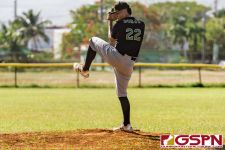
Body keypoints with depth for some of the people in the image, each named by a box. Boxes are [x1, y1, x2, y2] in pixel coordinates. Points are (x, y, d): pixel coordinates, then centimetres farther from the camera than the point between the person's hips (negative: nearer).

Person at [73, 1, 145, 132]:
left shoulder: (120, 23, -5)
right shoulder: (141, 24, 10)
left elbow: (112, 40, 9)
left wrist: (110, 22, 20)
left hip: (117, 57, -5)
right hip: (129, 64, 5)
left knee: (94, 40, 17)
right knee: (122, 93, 16)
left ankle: (85, 69, 24)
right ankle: (127, 125, 9)